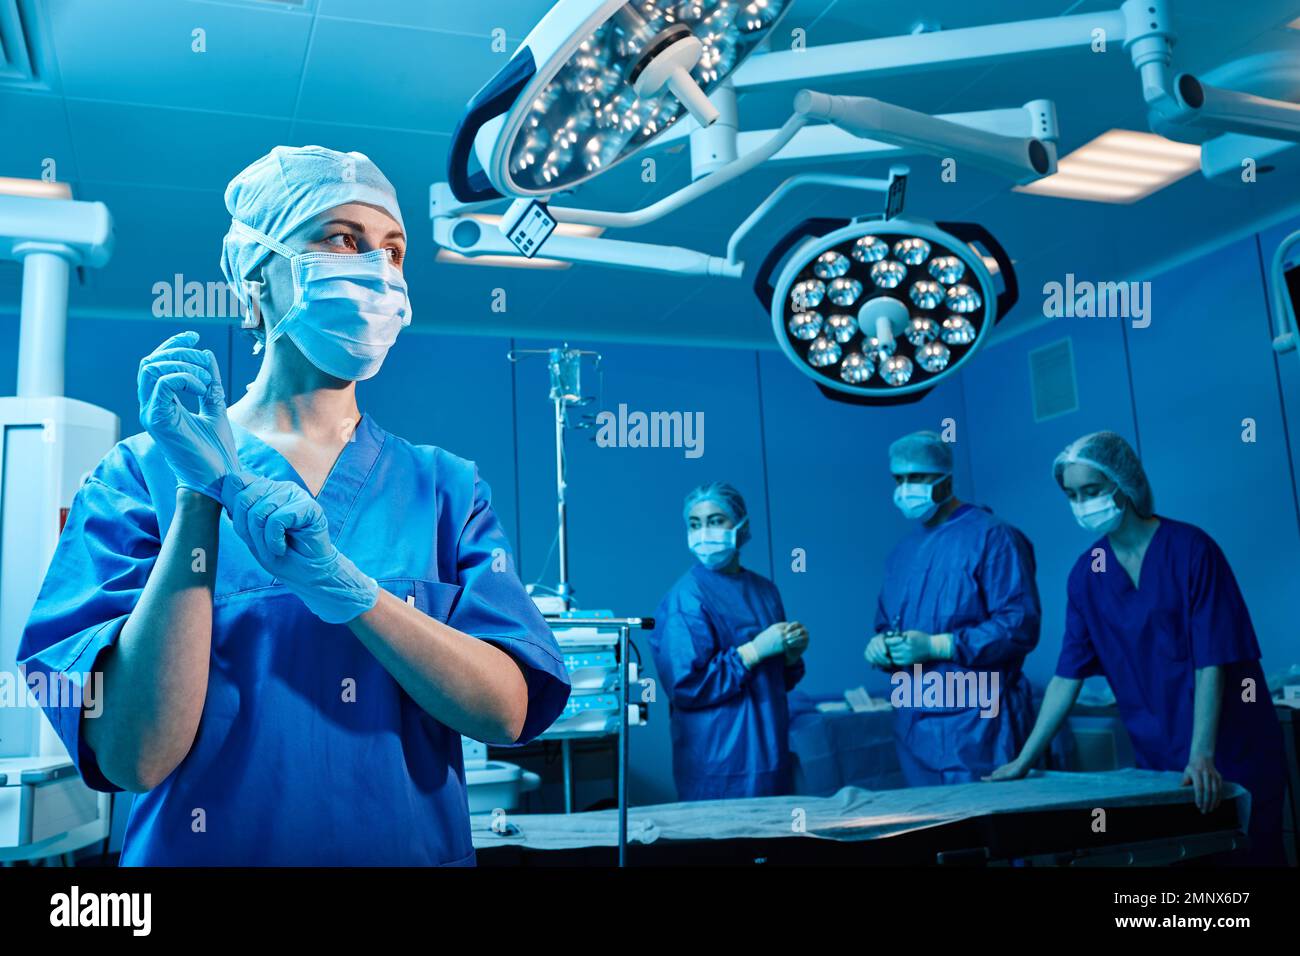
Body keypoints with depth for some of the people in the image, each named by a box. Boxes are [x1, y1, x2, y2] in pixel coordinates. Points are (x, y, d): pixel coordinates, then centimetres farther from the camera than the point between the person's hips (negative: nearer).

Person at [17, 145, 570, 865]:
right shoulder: (141, 474, -7)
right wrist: (202, 496, -22)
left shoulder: (445, 487, -2)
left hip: (416, 847, 2)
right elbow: (135, 758, -18)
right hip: (203, 849, -2)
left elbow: (508, 712, -14)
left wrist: (344, 585, -26)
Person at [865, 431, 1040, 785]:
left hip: (978, 725, -7)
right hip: (914, 725, 7)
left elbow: (1021, 625, -16)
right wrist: (880, 645, 0)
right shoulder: (902, 552, 16)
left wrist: (935, 646, -19)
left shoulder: (992, 537, -8)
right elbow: (886, 625, 24)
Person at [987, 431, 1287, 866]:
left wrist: (1202, 756, -26)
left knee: (1246, 854, 4)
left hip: (1229, 755, -4)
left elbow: (1211, 663, -17)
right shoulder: (1086, 574, 1)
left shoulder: (1190, 549, -13)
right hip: (1158, 762, 4)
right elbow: (1068, 674, 2)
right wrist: (1024, 760, 0)